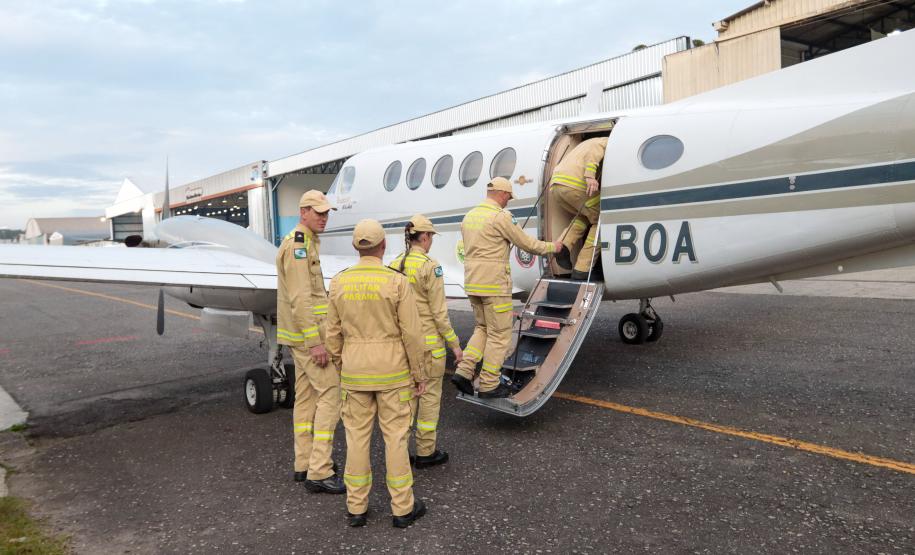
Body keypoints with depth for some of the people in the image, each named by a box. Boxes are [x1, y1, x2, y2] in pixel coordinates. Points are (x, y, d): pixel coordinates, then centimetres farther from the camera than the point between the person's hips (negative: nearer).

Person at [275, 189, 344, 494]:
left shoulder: (306, 244, 16)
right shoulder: (298, 246, -17)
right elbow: (300, 299, -23)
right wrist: (315, 342, -25)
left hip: (303, 333, 10)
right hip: (308, 334, -10)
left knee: (307, 396, 12)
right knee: (331, 394, -8)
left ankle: (304, 464, 20)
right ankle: (320, 472, -5)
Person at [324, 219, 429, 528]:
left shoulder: (339, 282, -3)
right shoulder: (397, 282, -14)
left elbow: (334, 333, 3)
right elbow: (412, 334, -13)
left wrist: (341, 368, 16)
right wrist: (420, 375, -2)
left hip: (356, 371, 3)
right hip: (392, 371, -3)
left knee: (357, 436, 12)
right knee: (395, 437, 6)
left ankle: (356, 508, 20)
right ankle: (402, 508, 16)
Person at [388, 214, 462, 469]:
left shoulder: (393, 266, 3)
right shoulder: (430, 267, -15)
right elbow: (439, 312, -14)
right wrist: (454, 344, -6)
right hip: (429, 342, -6)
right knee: (430, 395, 7)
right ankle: (425, 452, 17)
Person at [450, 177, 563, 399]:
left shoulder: (470, 215, 11)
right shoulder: (500, 217, -14)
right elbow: (527, 243, -8)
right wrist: (552, 247, 9)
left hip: (472, 283, 8)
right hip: (494, 285, -8)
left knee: (483, 328, 20)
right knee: (499, 334, 4)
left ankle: (464, 372, 9)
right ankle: (489, 385, 10)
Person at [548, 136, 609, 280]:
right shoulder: (608, 143, 12)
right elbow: (593, 151, -11)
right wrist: (590, 176, -24)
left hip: (554, 185, 8)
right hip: (576, 184, -8)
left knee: (583, 217, 29)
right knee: (599, 221, 6)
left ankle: (563, 246, 2)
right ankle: (582, 270, 0)